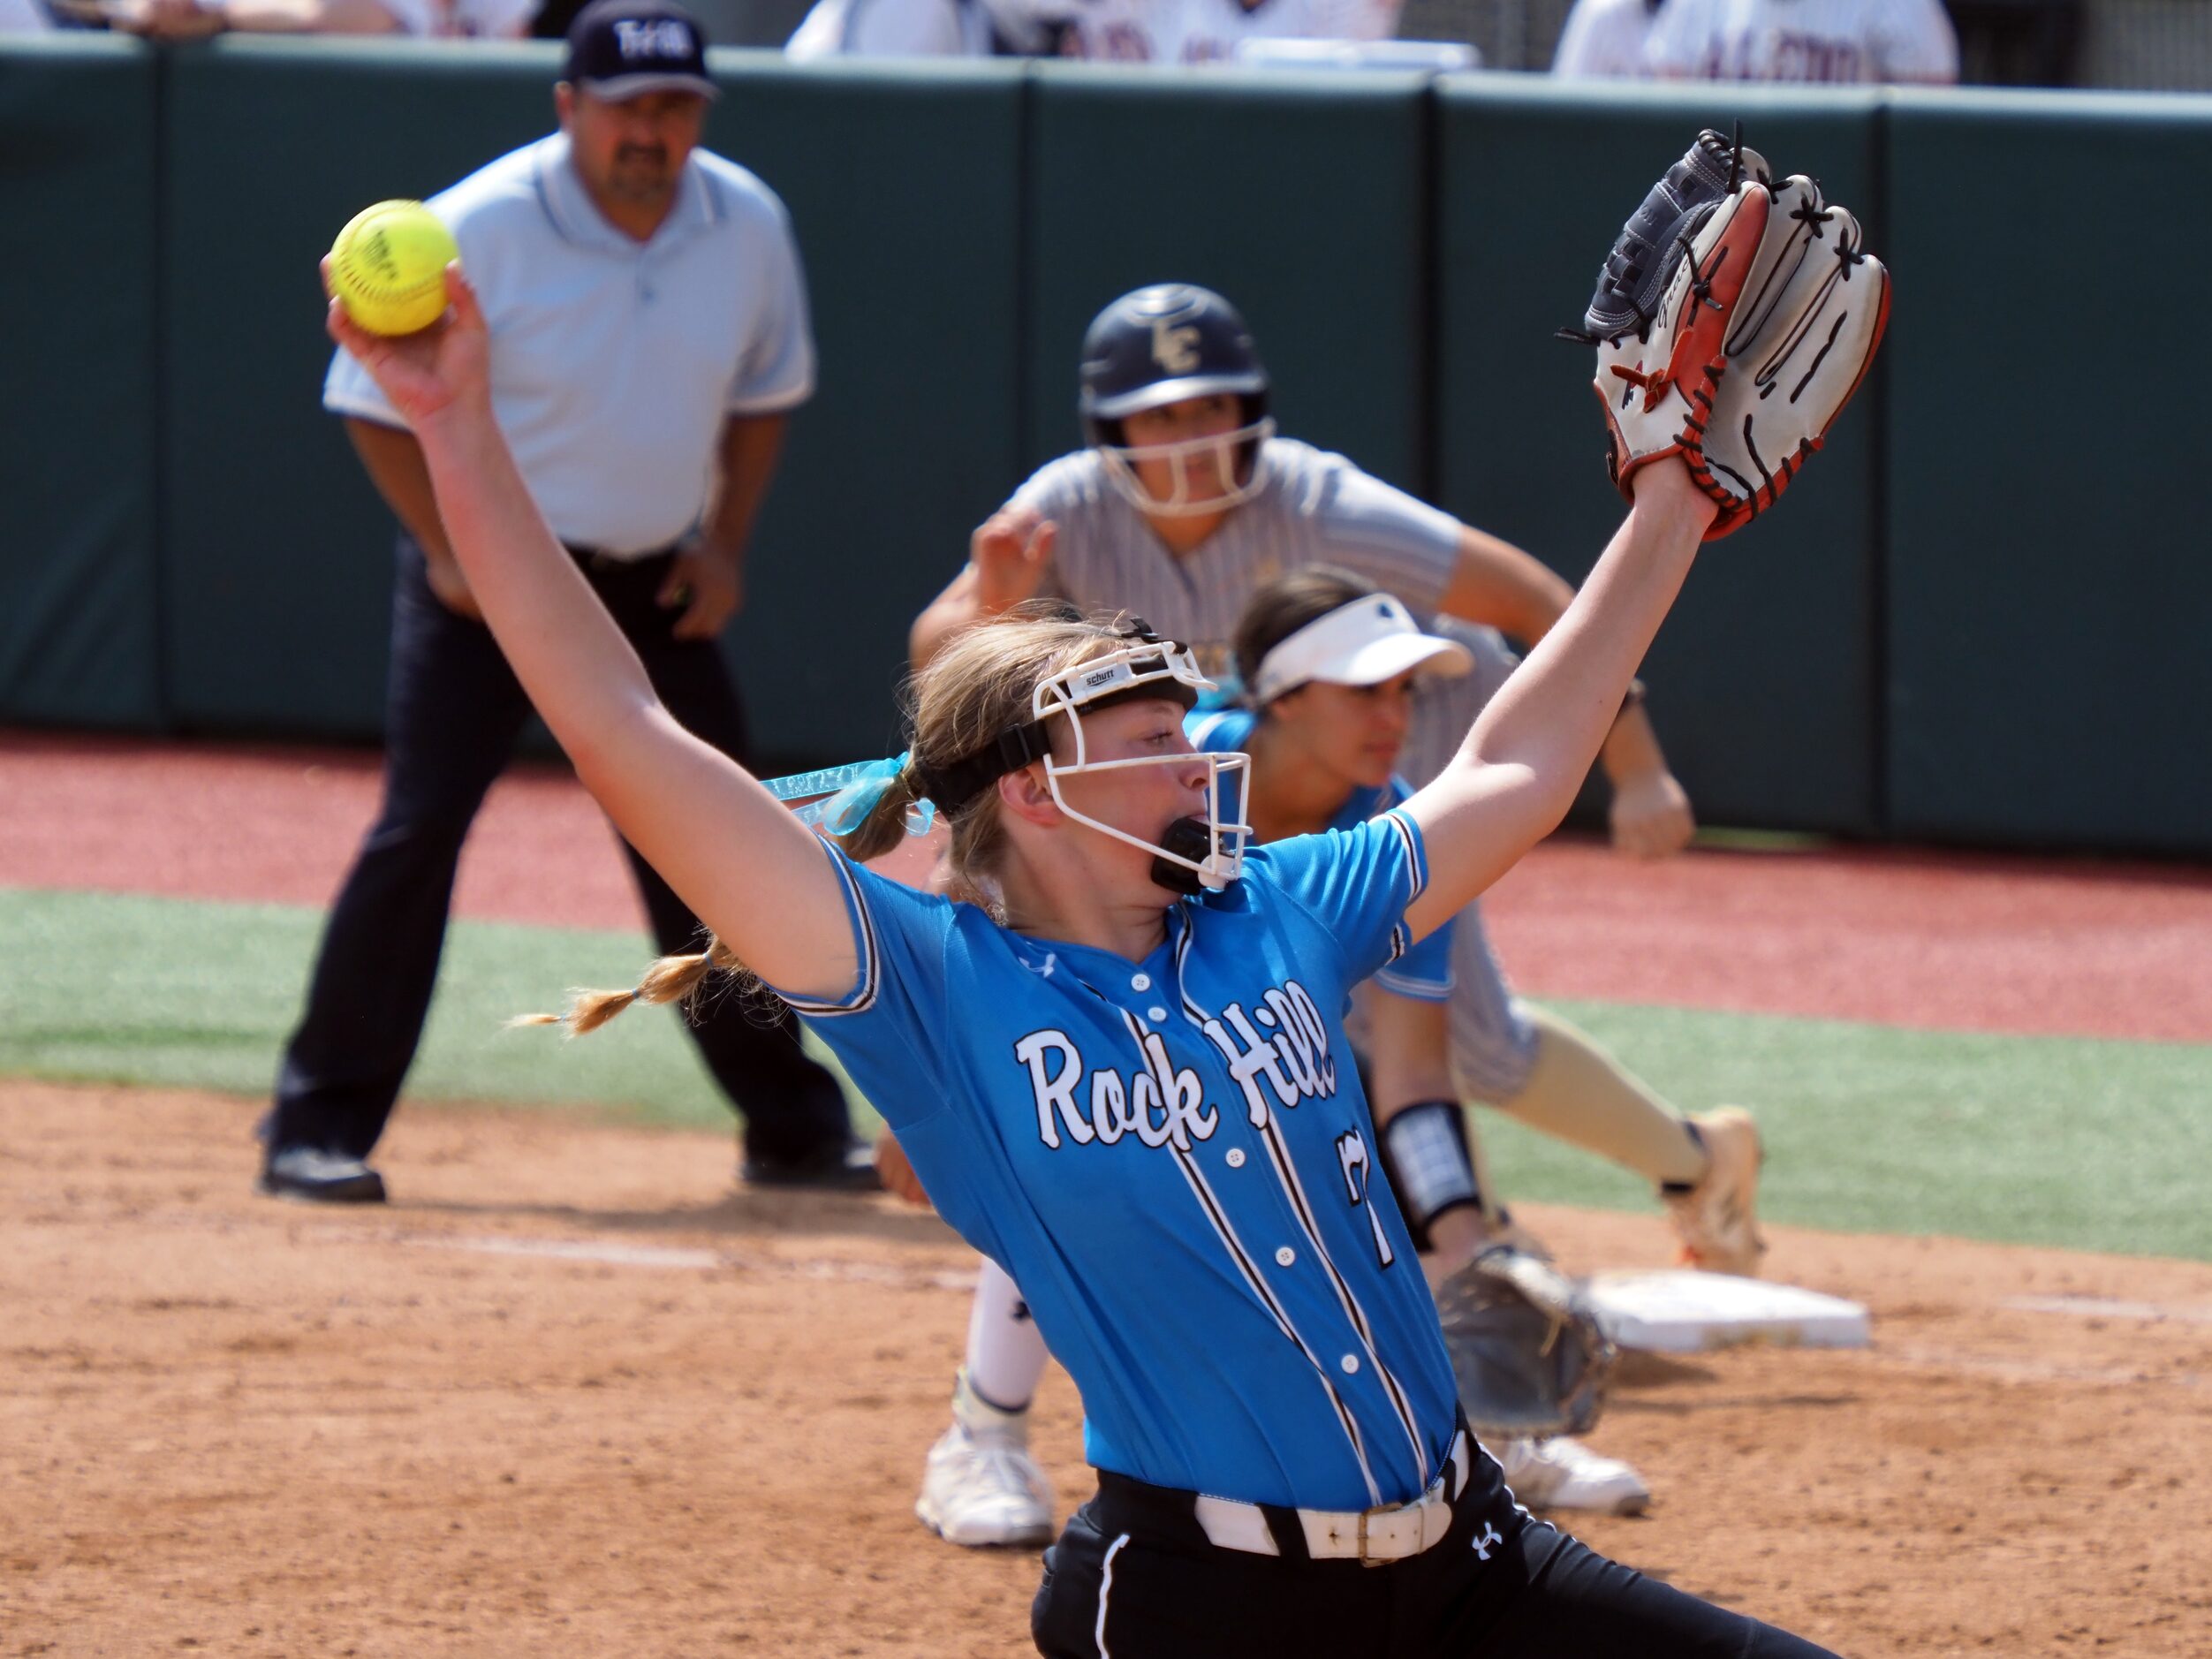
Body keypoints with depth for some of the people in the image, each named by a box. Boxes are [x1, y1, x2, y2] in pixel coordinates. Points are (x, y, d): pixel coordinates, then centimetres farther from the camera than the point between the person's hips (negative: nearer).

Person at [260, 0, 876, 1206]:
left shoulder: (747, 226, -4)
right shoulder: (482, 229, -18)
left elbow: (764, 392, 13)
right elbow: (379, 397, -9)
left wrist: (725, 542, 2)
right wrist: (448, 553, -15)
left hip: (654, 585, 4)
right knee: (420, 827, -14)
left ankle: (795, 1128, 18)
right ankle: (321, 1128, -10)